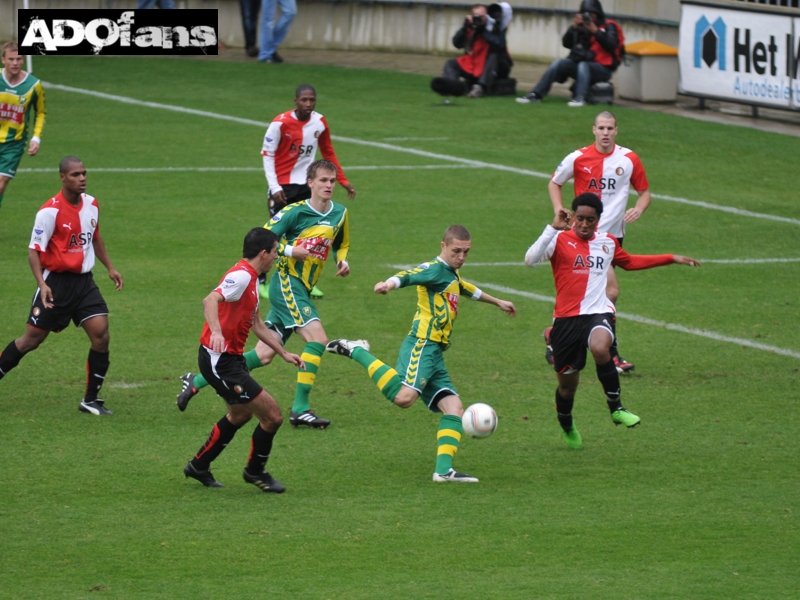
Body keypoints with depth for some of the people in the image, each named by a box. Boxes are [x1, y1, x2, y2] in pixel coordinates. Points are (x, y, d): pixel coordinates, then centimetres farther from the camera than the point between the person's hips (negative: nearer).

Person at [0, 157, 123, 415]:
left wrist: (110, 267, 22)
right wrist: (42, 283, -26)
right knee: (32, 339, -1)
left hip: (84, 282, 5)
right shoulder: (50, 211, -16)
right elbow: (34, 250, -15)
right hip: (56, 282, -5)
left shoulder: (91, 204, 5)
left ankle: (91, 400, 2)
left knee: (101, 334, -8)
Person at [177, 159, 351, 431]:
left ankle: (197, 381, 18)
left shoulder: (340, 214, 10)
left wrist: (343, 261, 7)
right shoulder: (296, 211, -11)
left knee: (264, 355, 7)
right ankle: (300, 409, -17)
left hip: (301, 290, 8)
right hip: (286, 283, -8)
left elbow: (341, 244, 27)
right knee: (317, 337, -22)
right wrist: (289, 250, -22)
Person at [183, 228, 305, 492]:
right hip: (220, 360, -11)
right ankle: (255, 472, 13)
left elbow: (257, 324, 26)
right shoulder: (241, 276, -18)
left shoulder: (250, 279, 15)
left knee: (241, 413, 31)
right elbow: (210, 300, -35)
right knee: (272, 415, -9)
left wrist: (284, 353, 26)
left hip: (230, 358, 11)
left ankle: (199, 466, 43)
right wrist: (216, 332, -51)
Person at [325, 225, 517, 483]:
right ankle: (357, 352, -11)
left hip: (435, 355, 9)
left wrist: (497, 302, 62)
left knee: (454, 408, -2)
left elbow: (467, 289, 47)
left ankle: (444, 470, -9)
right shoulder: (435, 269, -5)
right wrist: (389, 284, -48)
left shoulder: (452, 275, 24)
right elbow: (409, 276, -25)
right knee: (404, 396, -29)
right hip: (422, 345, -9)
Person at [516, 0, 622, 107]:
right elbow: (566, 43, 0)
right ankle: (536, 94, -22)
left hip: (603, 69, -4)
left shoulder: (609, 26, -1)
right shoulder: (581, 26, 10)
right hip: (580, 64, 5)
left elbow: (612, 46, -17)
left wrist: (595, 31, -24)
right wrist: (574, 27, -14)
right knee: (559, 62, -16)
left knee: (583, 65, -33)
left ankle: (580, 98, -50)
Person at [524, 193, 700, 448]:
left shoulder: (607, 242, 10)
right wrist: (553, 228, -30)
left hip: (598, 313, 1)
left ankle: (616, 408, -17)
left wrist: (672, 259, 32)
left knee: (599, 348, -35)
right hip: (566, 318, -1)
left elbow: (629, 261, 31)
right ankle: (567, 428, 41)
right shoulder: (560, 240, -4)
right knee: (567, 384, 9)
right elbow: (531, 259, -22)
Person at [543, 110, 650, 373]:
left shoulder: (628, 159, 2)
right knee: (611, 289, -17)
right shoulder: (578, 158, -4)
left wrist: (638, 209, -10)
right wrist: (559, 211, -5)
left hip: (613, 234, 5)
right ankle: (611, 354, -9)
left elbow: (645, 192, 12)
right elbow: (554, 183, 11)